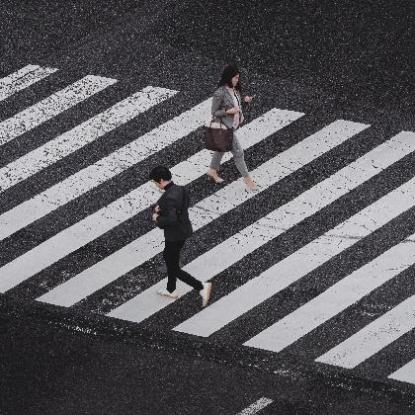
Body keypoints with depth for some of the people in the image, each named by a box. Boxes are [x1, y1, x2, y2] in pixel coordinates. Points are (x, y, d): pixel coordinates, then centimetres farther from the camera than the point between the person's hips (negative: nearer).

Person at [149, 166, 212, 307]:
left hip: (175, 236, -10)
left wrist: (157, 218, -17)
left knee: (174, 269, 5)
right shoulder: (180, 189, 0)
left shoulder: (169, 197, -28)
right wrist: (157, 208, -6)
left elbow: (171, 219, -35)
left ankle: (202, 287, -1)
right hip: (184, 230, 10)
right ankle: (171, 290, 45)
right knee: (168, 256, 29)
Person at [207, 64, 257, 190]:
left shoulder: (235, 90, -1)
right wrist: (229, 111, -28)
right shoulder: (220, 93, -25)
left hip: (233, 125, 9)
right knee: (238, 152, -2)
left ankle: (212, 170, 43)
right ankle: (247, 179, 9)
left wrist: (245, 100, -4)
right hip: (225, 127, -9)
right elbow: (214, 112, -18)